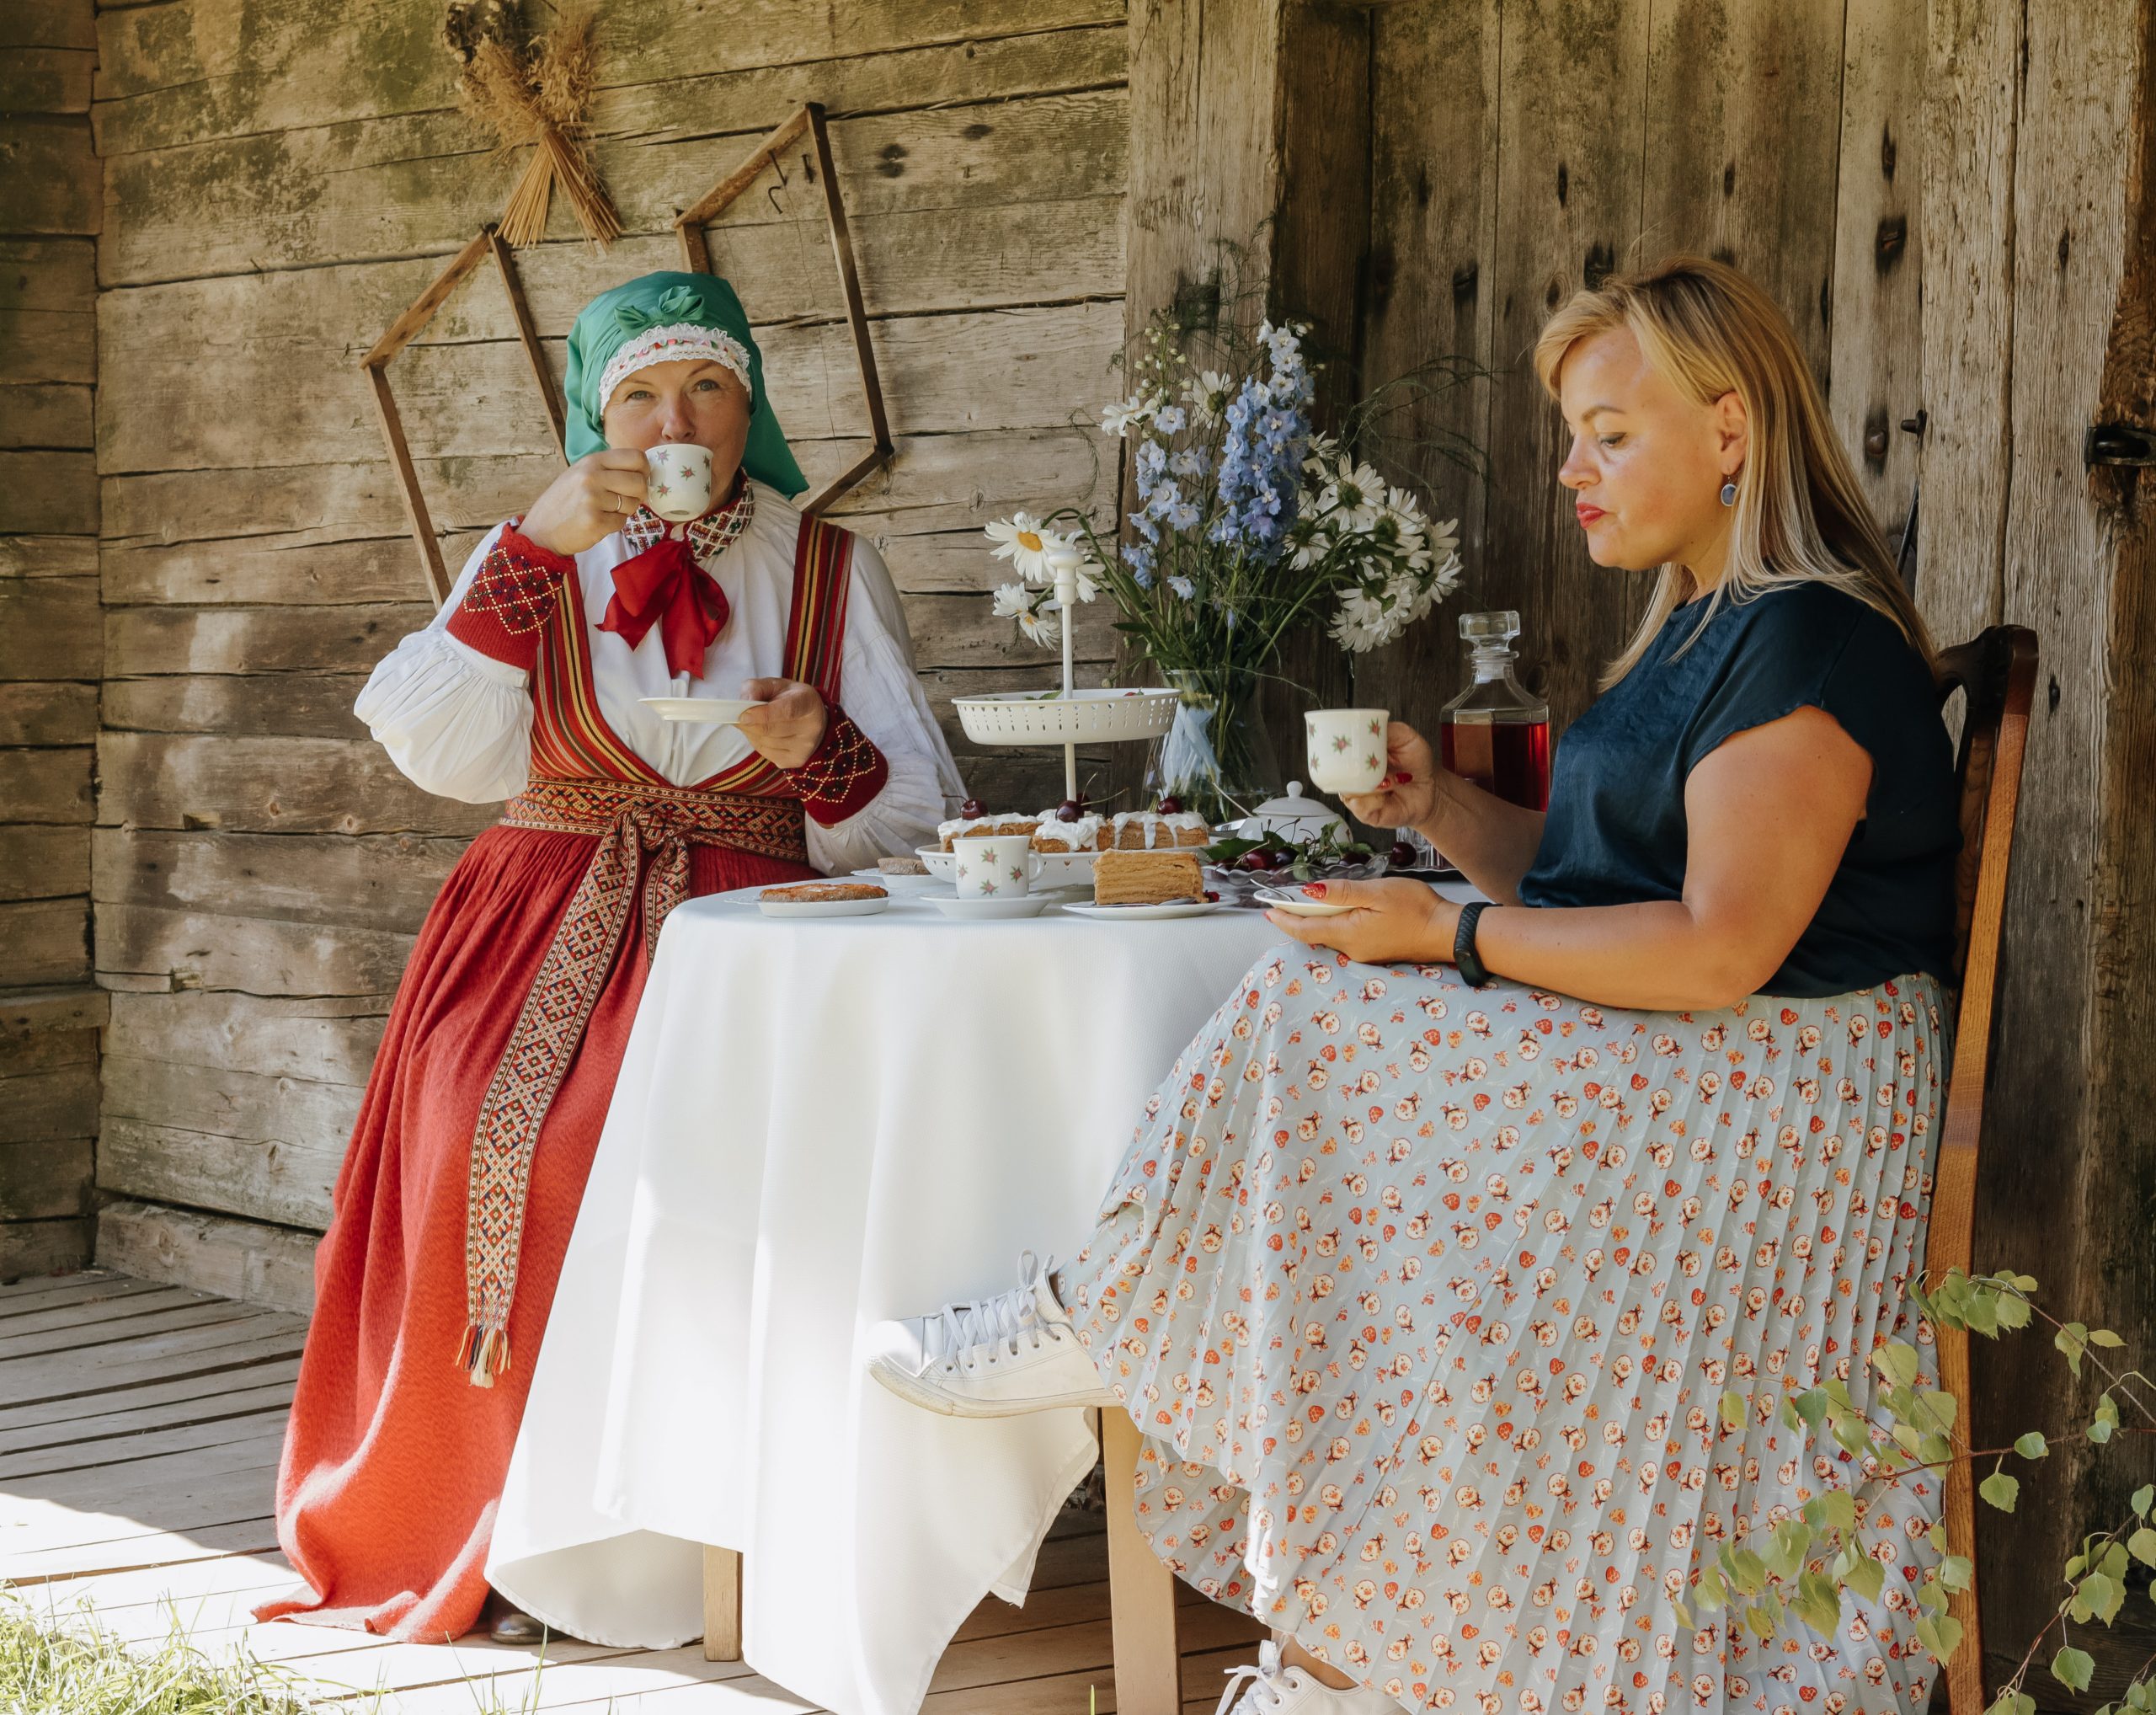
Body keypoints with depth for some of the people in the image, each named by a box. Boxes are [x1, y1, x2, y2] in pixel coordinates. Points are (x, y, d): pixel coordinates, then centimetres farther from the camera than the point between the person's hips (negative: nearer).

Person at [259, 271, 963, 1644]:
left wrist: (821, 751, -14)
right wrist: (542, 550, -7)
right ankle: (507, 1524, -15)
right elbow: (442, 751, -2)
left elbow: (921, 814, 7)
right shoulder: (535, 559, 15)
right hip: (549, 927, 1)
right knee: (491, 1136, -27)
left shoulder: (831, 572, 12)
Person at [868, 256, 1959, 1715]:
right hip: (1639, 1060, 10)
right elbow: (1590, 876, 21)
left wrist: (1454, 935, -17)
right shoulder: (1704, 626, 19)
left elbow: (1721, 948, -22)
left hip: (1763, 1087, -10)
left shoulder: (1809, 644, -14)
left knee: (1315, 1023, -20)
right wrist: (1442, 809, 3)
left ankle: (1102, 1320, -1)